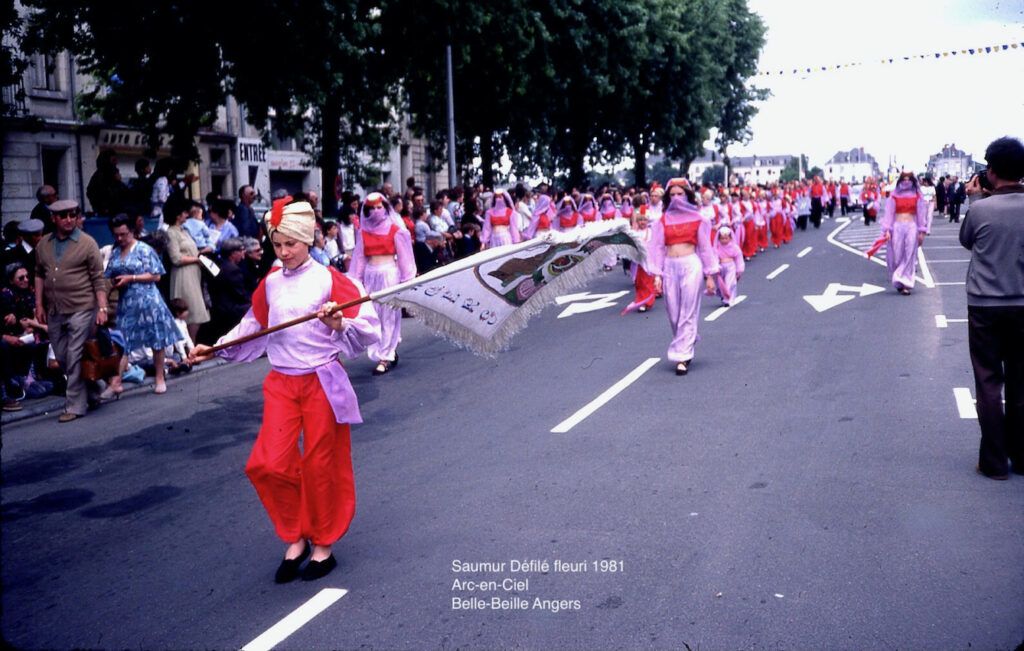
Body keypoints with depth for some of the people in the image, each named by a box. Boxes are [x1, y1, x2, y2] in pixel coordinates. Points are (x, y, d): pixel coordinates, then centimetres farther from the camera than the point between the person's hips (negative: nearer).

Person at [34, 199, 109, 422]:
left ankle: (75, 406, 3)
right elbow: (39, 275, 16)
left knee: (75, 359, -5)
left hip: (81, 309, -6)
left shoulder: (87, 243, -5)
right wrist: (39, 305, 10)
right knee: (62, 358, 13)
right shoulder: (43, 244, 10)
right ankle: (88, 390, 30)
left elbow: (98, 279, -6)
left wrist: (102, 308, -11)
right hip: (54, 311, 6)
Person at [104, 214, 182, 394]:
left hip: (146, 300, -4)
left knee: (156, 340, 2)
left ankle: (160, 379, 14)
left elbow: (156, 276, -7)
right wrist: (113, 281, -6)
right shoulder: (115, 253, 11)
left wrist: (130, 278, -13)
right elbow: (108, 276, 17)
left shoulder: (144, 249, -4)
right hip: (125, 302, 4)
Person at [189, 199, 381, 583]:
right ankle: (295, 540, 17)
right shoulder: (270, 284, 7)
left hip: (322, 383, -4)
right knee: (268, 464, -5)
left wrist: (340, 325, -31)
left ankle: (323, 547, 24)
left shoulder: (329, 280, -8)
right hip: (282, 383, 4)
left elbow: (366, 330, -12)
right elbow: (253, 329, 20)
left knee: (320, 466, 5)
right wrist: (216, 350, 14)